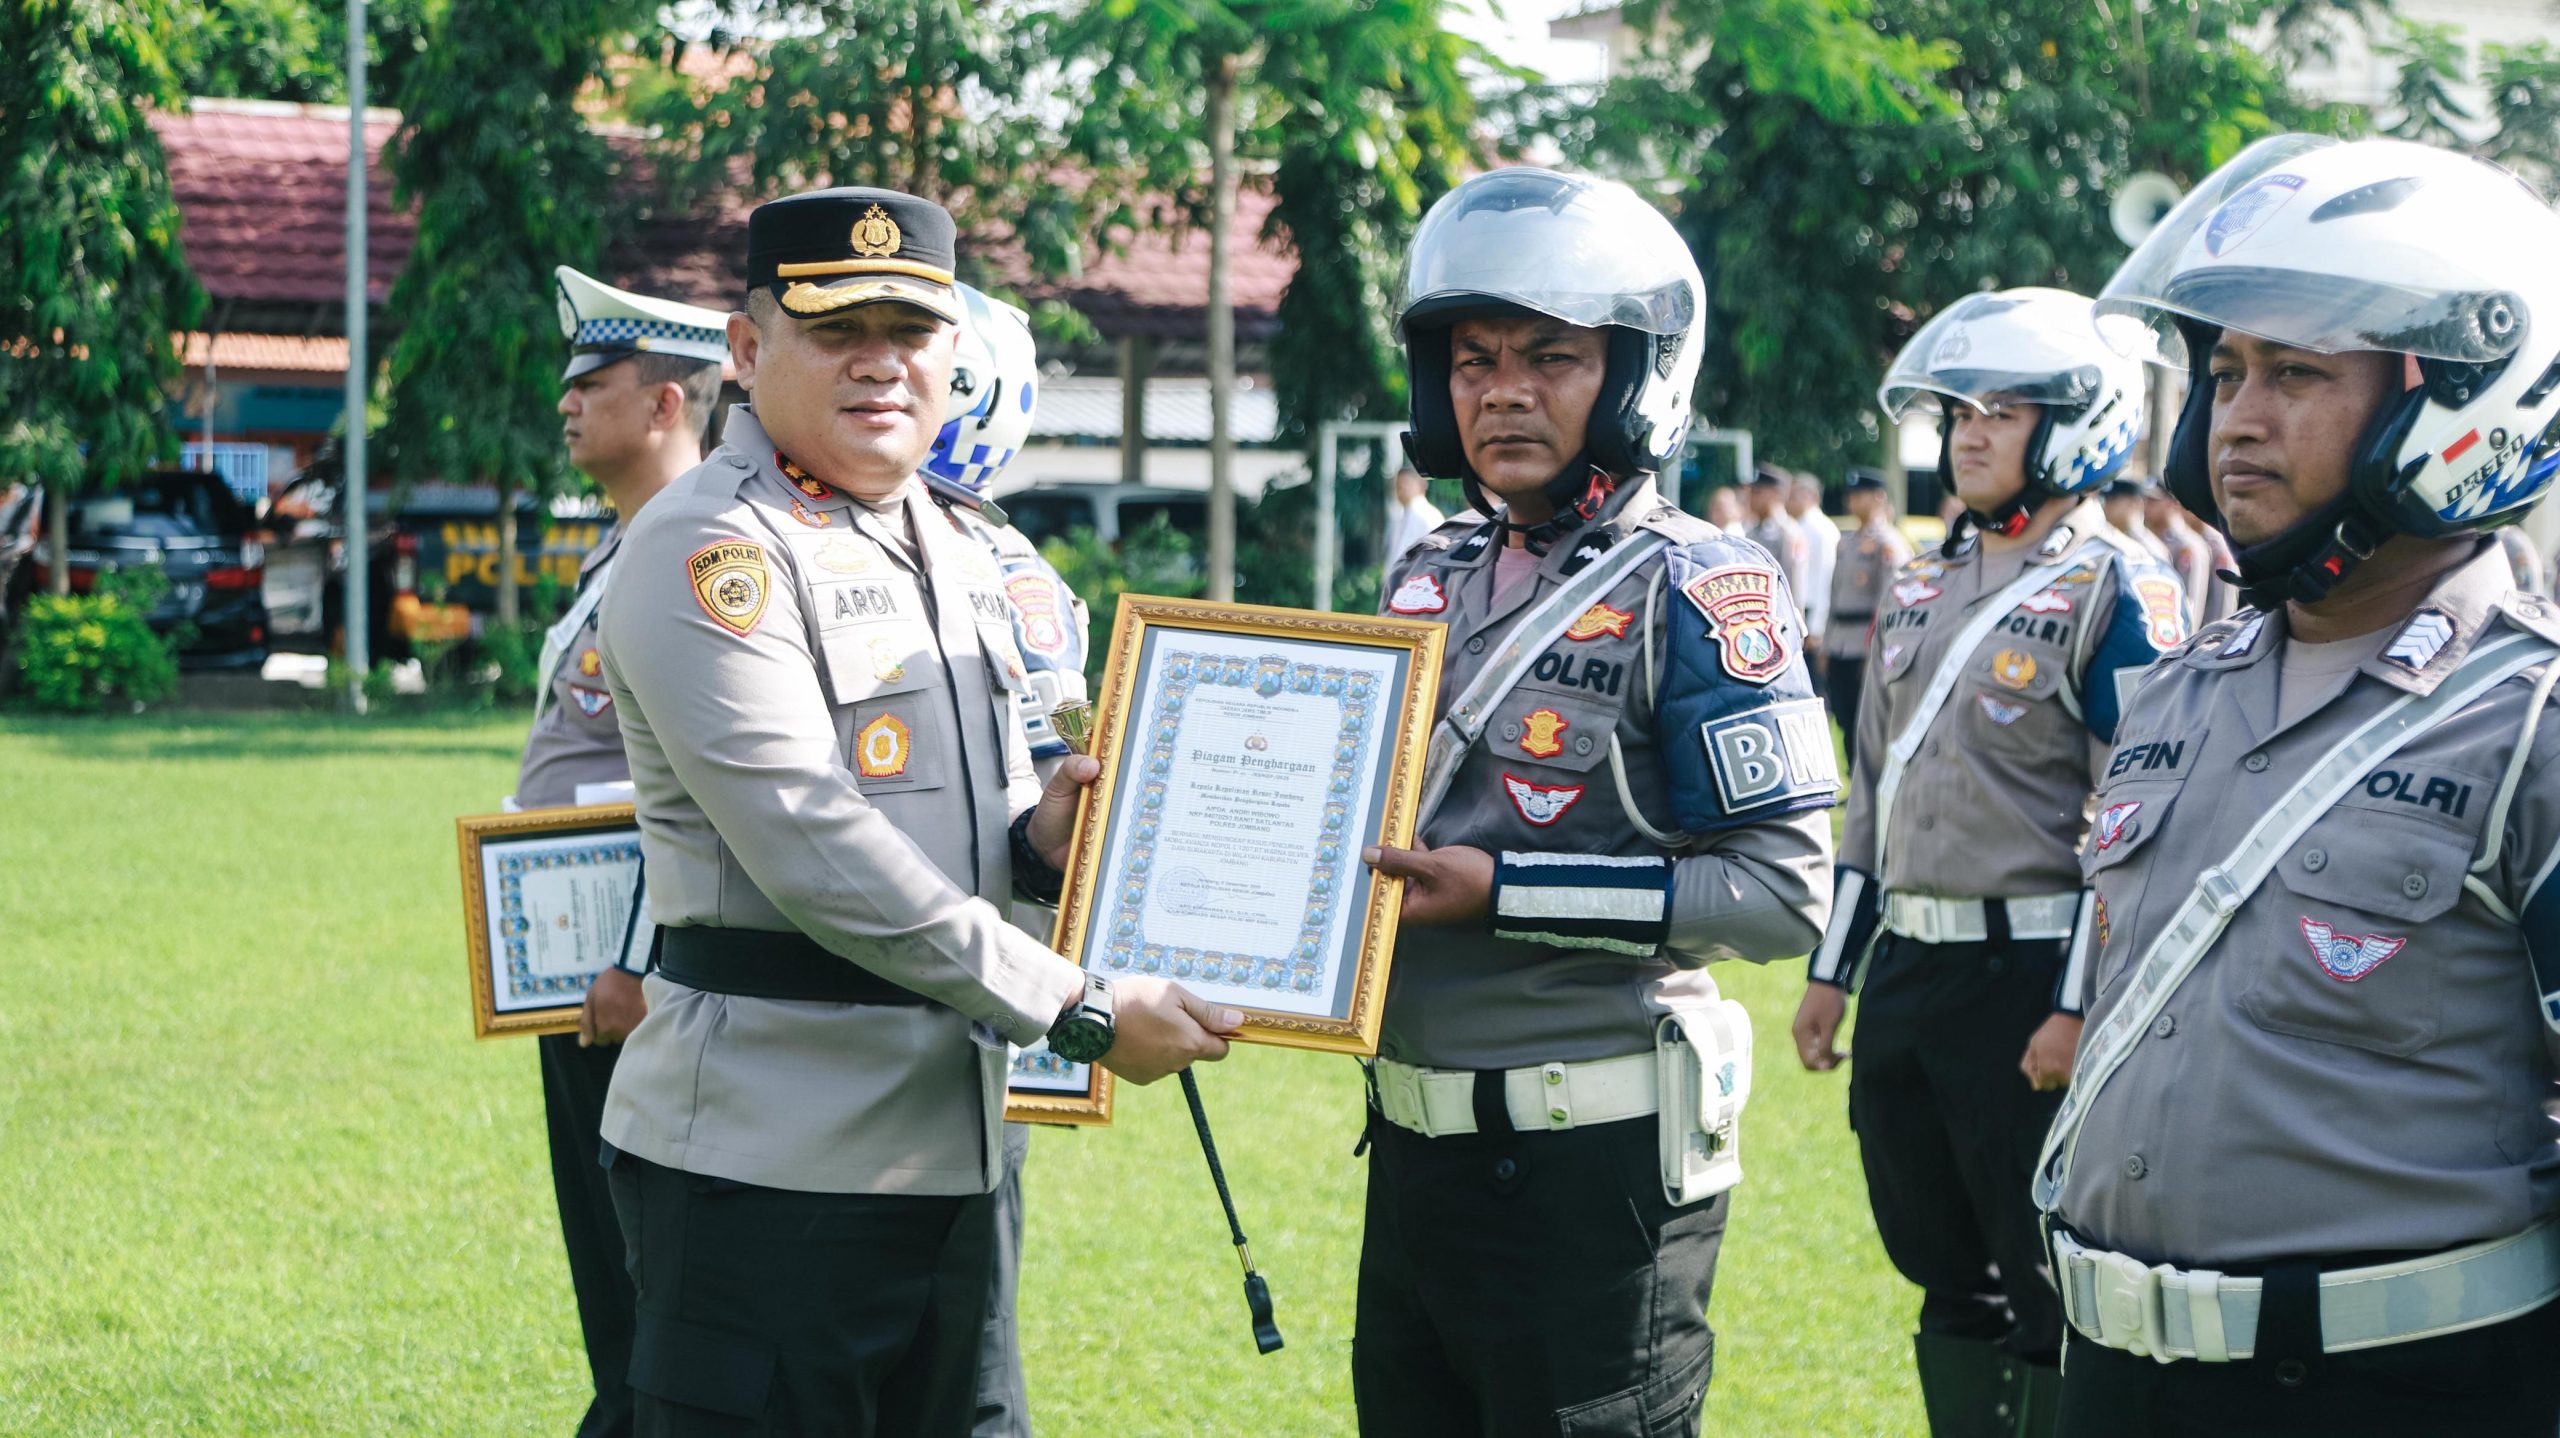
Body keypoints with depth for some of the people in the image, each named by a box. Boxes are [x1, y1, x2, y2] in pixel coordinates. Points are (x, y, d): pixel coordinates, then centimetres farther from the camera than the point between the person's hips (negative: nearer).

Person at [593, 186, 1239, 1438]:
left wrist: (1037, 840, 0)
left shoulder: (959, 548, 16)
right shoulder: (711, 550, -12)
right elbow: (816, 851, -20)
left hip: (957, 1147, 8)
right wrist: (1083, 1013, -19)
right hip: (771, 1159, -8)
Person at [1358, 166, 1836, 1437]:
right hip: (1415, 1142, 7)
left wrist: (1503, 893, -21)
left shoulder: (1696, 591, -11)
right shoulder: (1431, 579, 11)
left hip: (1592, 1165, -7)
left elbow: (1787, 889, -18)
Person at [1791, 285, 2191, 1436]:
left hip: (2033, 979, -7)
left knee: (2055, 1300, -2)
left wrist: (2081, 1009, -18)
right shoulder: (1922, 587, 15)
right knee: (1949, 1281, 13)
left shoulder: (2115, 591, -9)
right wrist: (1832, 972, 17)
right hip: (1908, 973, 8)